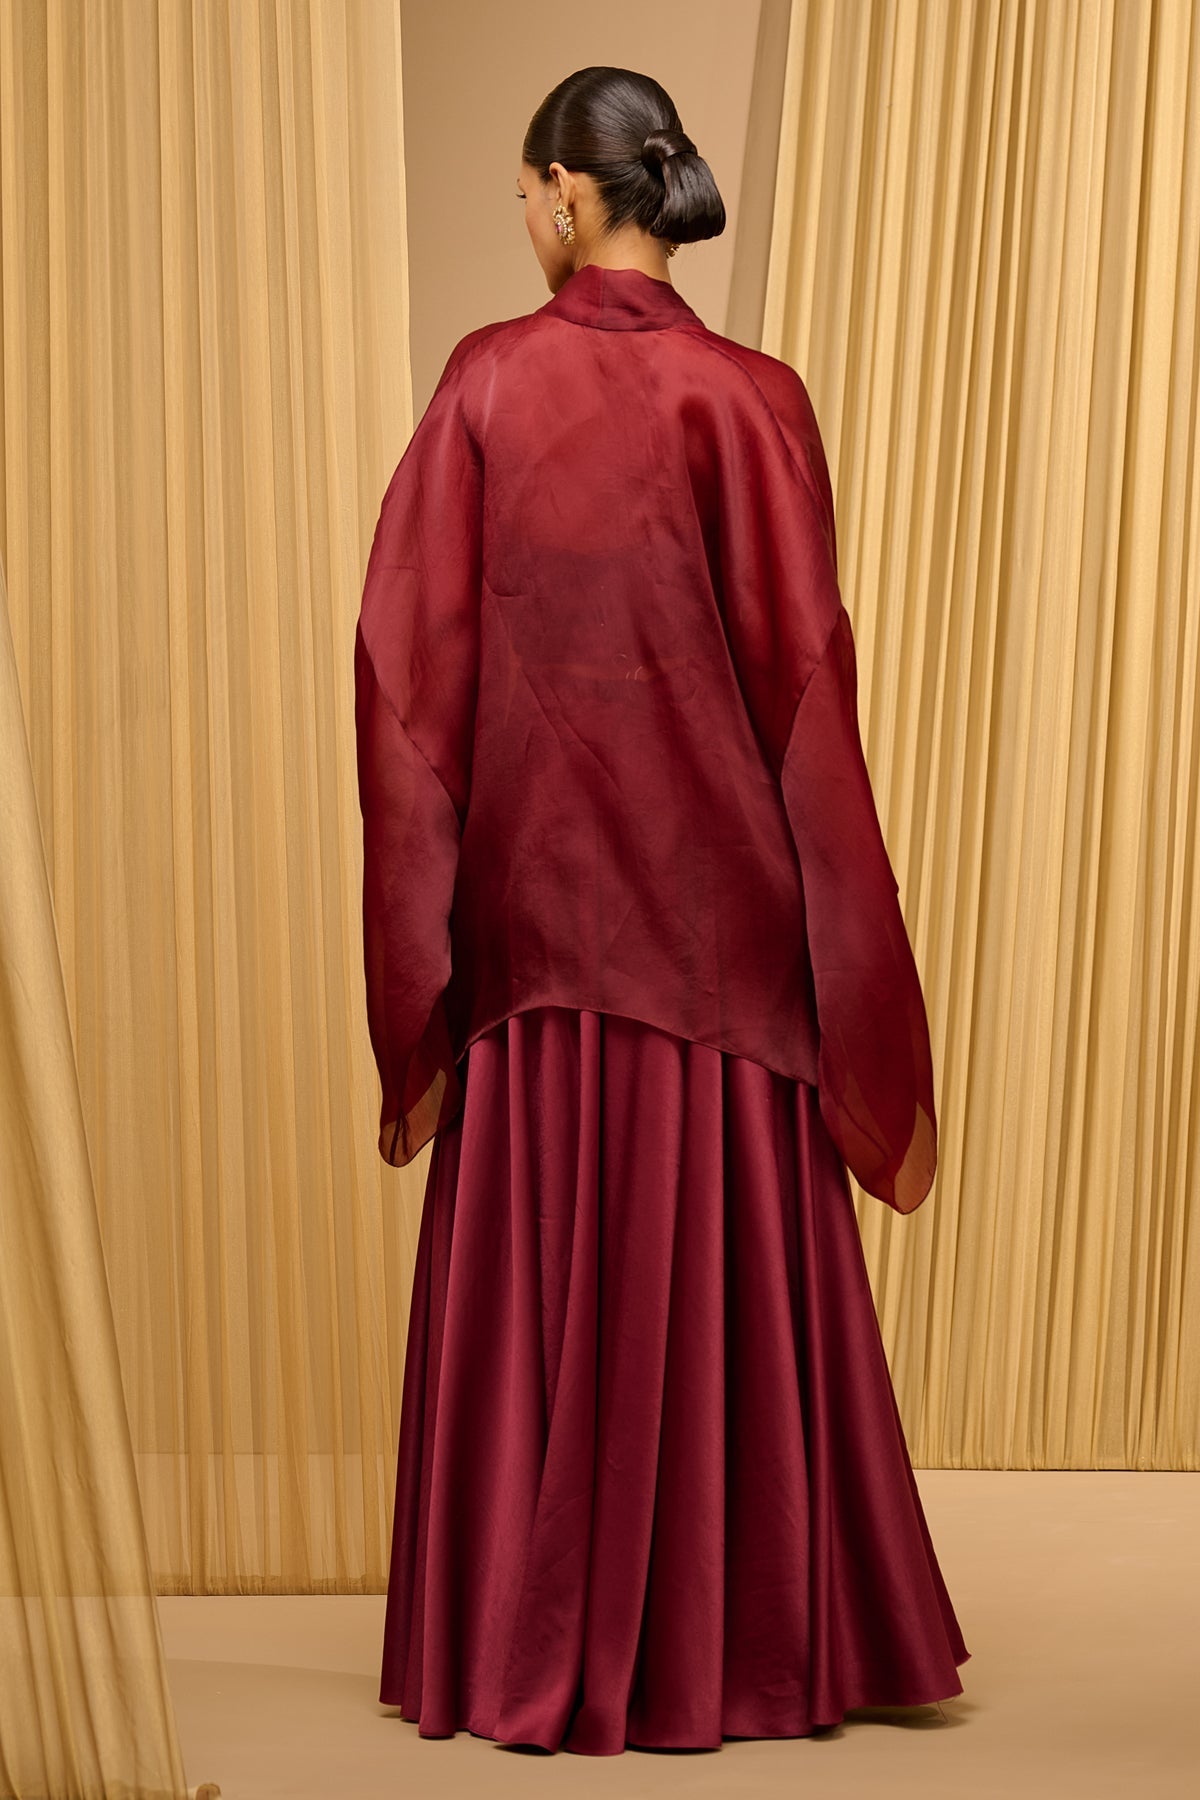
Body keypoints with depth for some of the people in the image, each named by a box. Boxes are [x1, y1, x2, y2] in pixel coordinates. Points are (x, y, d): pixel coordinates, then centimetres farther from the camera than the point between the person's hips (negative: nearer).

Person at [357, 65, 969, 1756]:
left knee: (539, 1264, 9)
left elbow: (410, 665, -6)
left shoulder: (487, 382, -5)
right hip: (717, 906, 0)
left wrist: (423, 958, 2)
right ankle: (741, 1634, 17)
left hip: (537, 903, 0)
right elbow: (807, 684, -5)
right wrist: (852, 980, 3)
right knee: (730, 1261, 8)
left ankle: (527, 1646, 17)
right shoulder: (755, 402, -6)